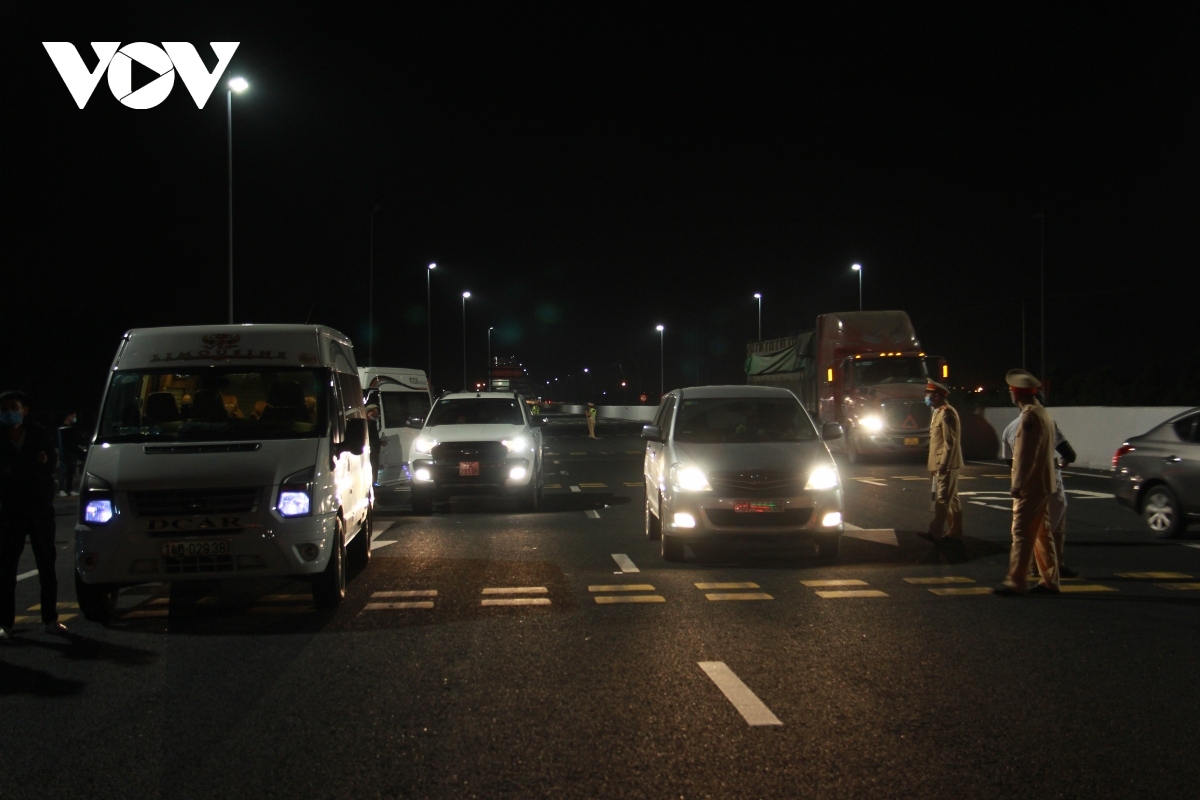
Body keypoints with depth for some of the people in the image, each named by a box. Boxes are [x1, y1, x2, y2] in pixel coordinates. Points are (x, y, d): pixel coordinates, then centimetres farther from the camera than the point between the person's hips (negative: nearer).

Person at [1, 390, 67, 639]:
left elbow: (51, 464, -3)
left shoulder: (40, 434, 2)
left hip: (41, 508, 1)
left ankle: (50, 619, 11)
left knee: (47, 565, 5)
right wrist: (34, 465, -13)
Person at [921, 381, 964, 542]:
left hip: (946, 465, -10)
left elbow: (950, 442, -20)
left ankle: (935, 532, -7)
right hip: (942, 464, 10)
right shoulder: (939, 412, 16)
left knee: (942, 500, -7)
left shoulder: (946, 413, -15)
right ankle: (955, 533, 14)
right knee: (952, 500, 11)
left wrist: (943, 465, -22)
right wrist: (932, 463, 18)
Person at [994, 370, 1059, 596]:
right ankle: (1049, 581, 15)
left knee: (1022, 533, -9)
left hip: (1030, 486, -10)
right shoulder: (1043, 414, 15)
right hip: (1044, 485, 10)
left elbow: (1025, 454, -20)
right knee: (1042, 533, 13)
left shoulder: (1029, 416, -16)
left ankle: (1015, 583, -9)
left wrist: (1017, 484, -17)